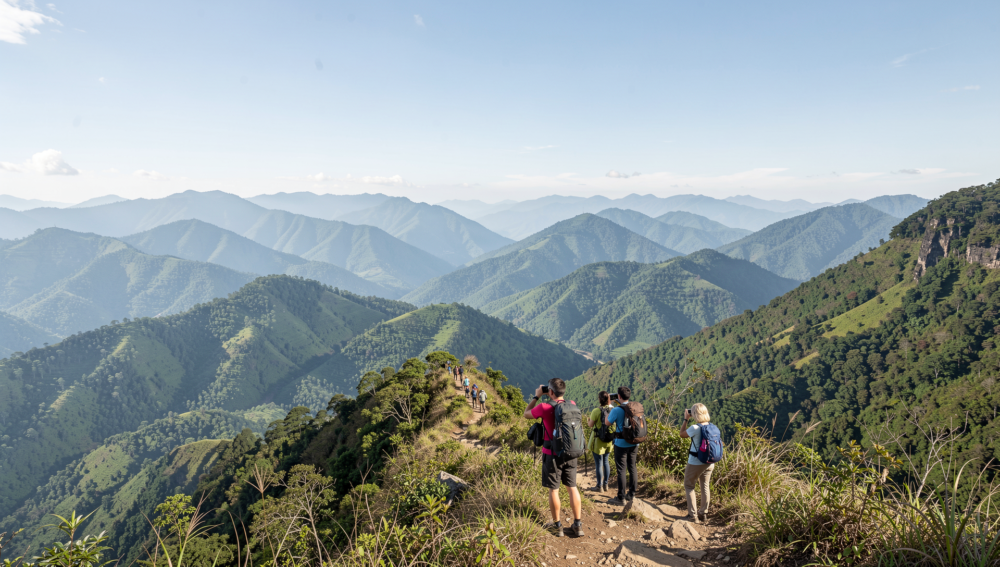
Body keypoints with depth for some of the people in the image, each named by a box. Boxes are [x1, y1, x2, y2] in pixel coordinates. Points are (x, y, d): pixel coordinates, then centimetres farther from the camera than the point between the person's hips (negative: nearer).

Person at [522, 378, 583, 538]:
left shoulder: (545, 408, -17)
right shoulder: (572, 405, -3)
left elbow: (526, 414, 2)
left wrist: (536, 397, 9)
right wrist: (554, 398, 17)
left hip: (552, 454, -4)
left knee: (553, 490, 8)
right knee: (572, 487, 12)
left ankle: (557, 526, 18)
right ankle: (577, 525, 17)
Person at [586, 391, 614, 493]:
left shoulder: (596, 411, -19)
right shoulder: (613, 410, -6)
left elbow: (590, 425, -13)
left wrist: (588, 419, 9)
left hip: (598, 441, -5)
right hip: (609, 441, 5)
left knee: (599, 463, 6)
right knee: (605, 462, 19)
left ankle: (599, 486, 14)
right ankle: (605, 484, 27)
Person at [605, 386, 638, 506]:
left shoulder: (617, 410, -17)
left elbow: (607, 422, -5)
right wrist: (619, 404, 20)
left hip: (621, 444, -6)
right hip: (634, 443, 6)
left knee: (621, 470, 1)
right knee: (632, 468, 15)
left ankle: (621, 498, 6)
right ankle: (631, 494, 24)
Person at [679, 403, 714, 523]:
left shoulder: (695, 428, -22)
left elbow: (682, 434, -7)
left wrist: (686, 419, -1)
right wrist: (689, 419, 10)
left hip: (695, 463, -6)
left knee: (689, 486, 9)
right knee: (705, 487, 19)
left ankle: (693, 516, 7)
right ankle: (704, 514, 27)